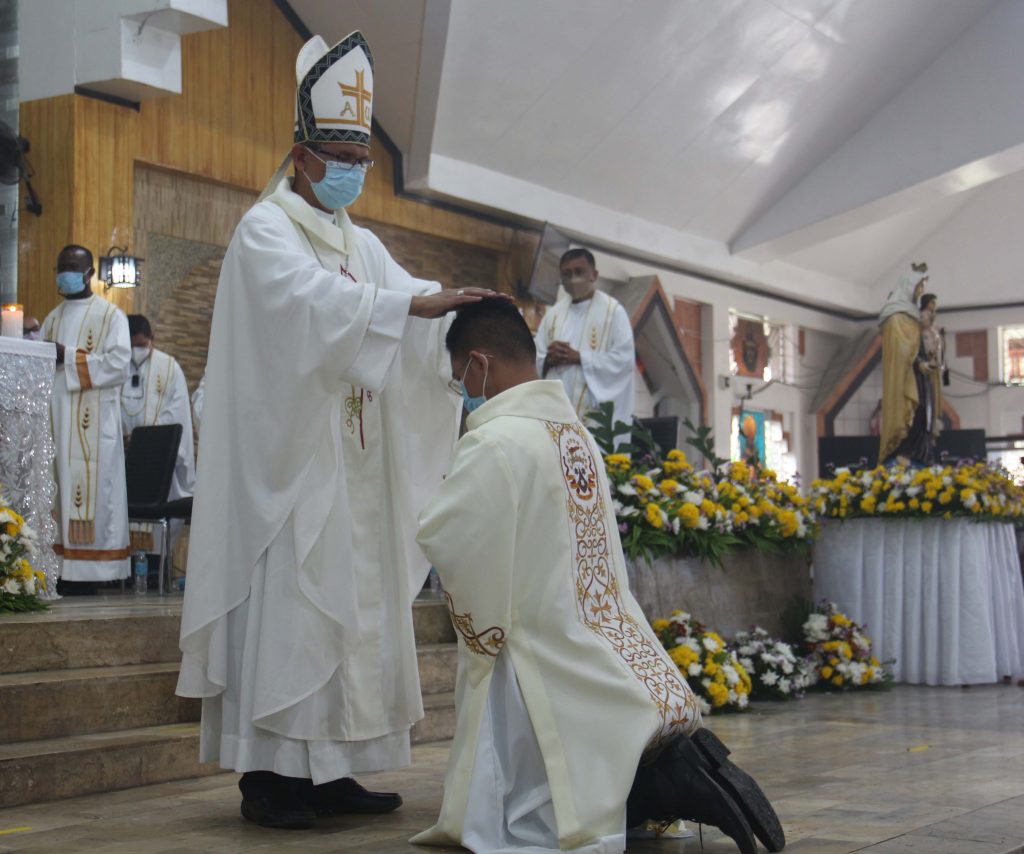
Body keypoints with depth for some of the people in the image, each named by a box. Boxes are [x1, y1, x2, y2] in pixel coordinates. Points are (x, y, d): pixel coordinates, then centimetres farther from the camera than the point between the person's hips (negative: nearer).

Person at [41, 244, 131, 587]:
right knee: (56, 490, -1)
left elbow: (119, 364, -10)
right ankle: (58, 569, 0)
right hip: (54, 418, 5)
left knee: (90, 492, -9)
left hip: (92, 424, -5)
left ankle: (84, 574, -8)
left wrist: (68, 357, -14)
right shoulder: (52, 320, 21)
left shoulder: (110, 316, 3)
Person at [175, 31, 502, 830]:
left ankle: (329, 767, 10)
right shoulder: (267, 229, -4)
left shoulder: (364, 245, 19)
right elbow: (311, 299, -22)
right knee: (287, 600, -9)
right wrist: (413, 304, -31)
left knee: (351, 603, 5)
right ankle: (270, 773, -5)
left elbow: (409, 310, 7)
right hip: (289, 456, -7)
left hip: (354, 465, 8)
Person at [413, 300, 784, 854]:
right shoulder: (576, 432, 10)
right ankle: (681, 766, 0)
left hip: (552, 670, -9)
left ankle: (674, 783, -13)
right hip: (618, 666, 9)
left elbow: (440, 538, -14)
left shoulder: (496, 441, -17)